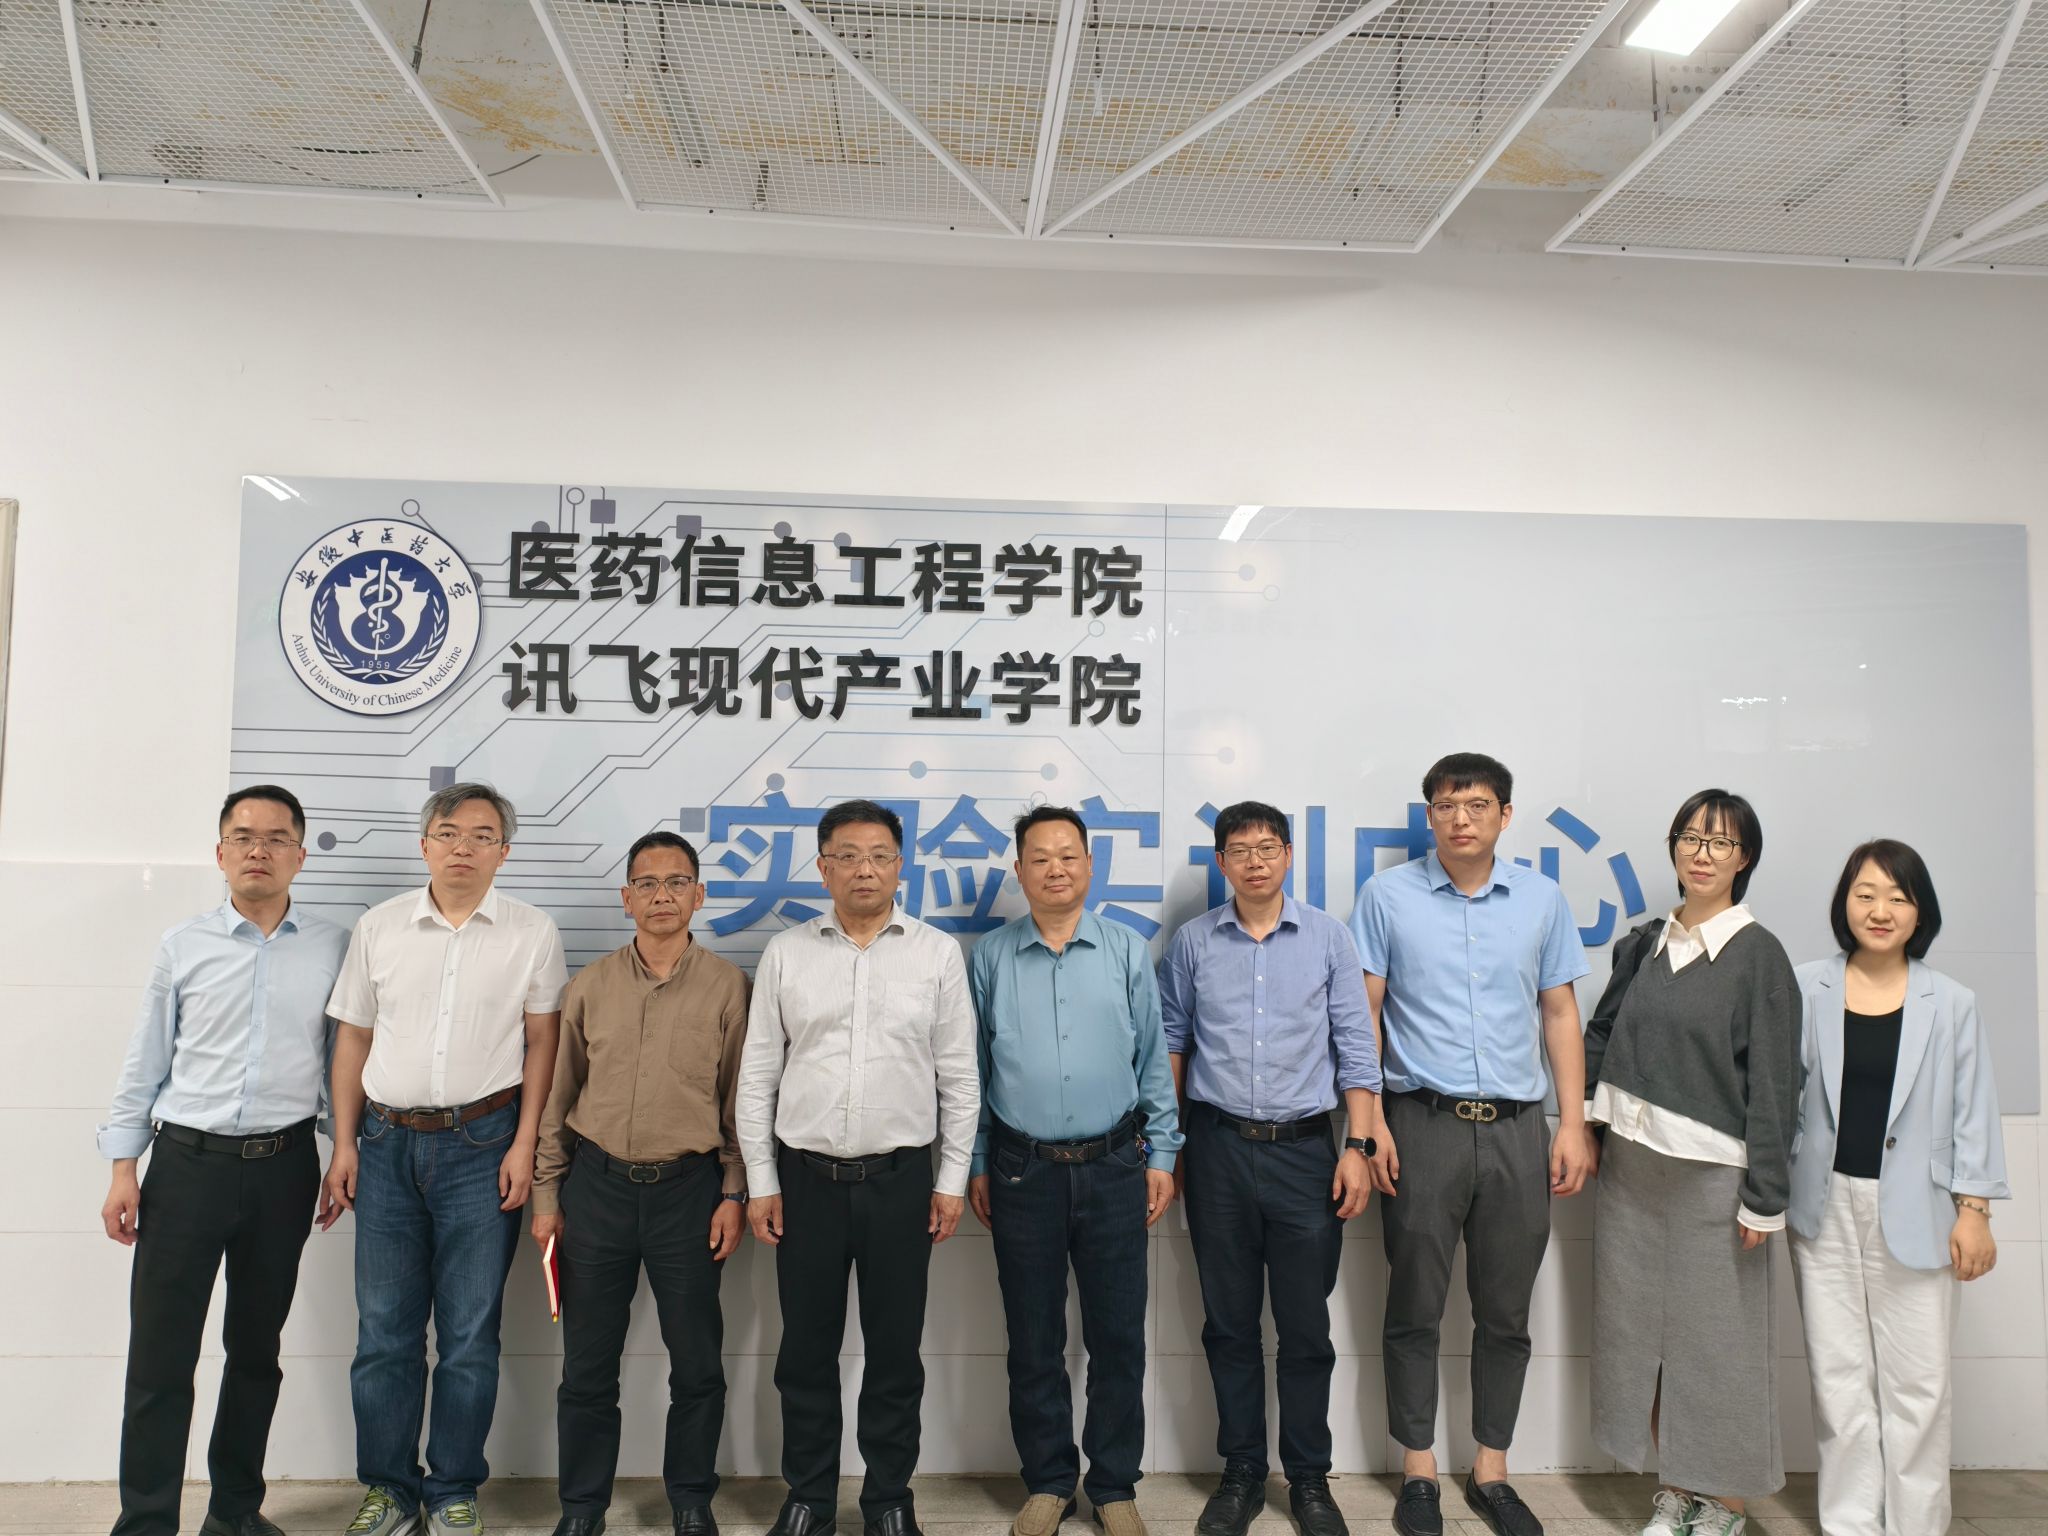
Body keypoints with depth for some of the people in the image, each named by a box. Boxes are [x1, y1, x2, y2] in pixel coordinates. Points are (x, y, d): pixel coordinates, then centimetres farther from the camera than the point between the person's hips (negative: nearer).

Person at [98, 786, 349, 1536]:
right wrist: (123, 1169, 2)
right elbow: (145, 1062, 5)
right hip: (187, 1162, -1)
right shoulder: (183, 945, 2)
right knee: (160, 1356, 0)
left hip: (284, 1168, 1)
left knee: (256, 1349, 13)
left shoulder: (333, 948, 1)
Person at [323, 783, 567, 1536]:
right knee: (384, 1328, 10)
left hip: (481, 1144, -2)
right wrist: (344, 1144, 5)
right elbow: (353, 1038, 9)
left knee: (470, 1332, 6)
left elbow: (542, 1042, 0)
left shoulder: (532, 931, -2)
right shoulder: (379, 927, 4)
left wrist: (524, 1144, -6)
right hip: (387, 1141, 2)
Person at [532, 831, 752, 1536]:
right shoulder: (590, 985, 3)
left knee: (697, 1363, 9)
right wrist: (546, 1195, 7)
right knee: (588, 1364, 11)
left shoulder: (726, 985, -2)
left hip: (688, 1189, -1)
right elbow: (557, 1096, 8)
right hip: (597, 1186, 1)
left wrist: (734, 1194, -2)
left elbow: (741, 1099, 1)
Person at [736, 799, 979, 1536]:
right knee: (807, 1349, 11)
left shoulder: (938, 953, 0)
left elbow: (958, 1077, 2)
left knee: (896, 1349, 10)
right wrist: (761, 1182, 1)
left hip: (901, 1178, 0)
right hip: (806, 1177, 1)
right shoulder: (786, 952, 2)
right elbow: (758, 1075, 4)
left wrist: (952, 1179, 0)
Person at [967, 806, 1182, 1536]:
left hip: (1113, 1168, 0)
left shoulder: (1127, 952, 1)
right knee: (1033, 1339, 11)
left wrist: (1162, 1154, 2)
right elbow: (972, 1067, 6)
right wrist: (974, 1164, 5)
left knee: (1117, 1337, 8)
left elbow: (1153, 1060, 5)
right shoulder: (990, 957, 1)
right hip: (1022, 1172, 0)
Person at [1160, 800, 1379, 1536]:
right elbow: (1171, 1040, 9)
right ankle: (1241, 1474, 26)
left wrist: (1358, 1146, -5)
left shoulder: (1328, 938, 0)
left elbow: (1354, 1048, 1)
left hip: (1303, 1148, -1)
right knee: (1229, 1323, 11)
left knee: (1306, 1326, 7)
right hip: (1218, 1149, 1)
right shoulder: (1193, 942, 2)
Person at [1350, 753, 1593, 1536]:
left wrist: (1573, 1124, 3)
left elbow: (1560, 1014, 9)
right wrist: (1369, 1121, -8)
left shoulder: (1542, 898, 6)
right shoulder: (1387, 895, -1)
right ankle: (1418, 1471, 23)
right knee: (1415, 1309, 7)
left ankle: (1491, 1471, 28)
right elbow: (1364, 1014, -2)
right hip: (1423, 1122, -2)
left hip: (1517, 1126, 3)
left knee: (1505, 1314, 12)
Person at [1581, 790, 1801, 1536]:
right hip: (1630, 1165, 5)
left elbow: (1773, 1082, -8)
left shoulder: (1758, 954, -6)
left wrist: (1764, 1197, -10)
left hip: (1711, 1172, -5)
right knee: (1639, 1326, 11)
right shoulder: (1643, 943, 7)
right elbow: (1599, 1037, 14)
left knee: (1718, 1335, 5)